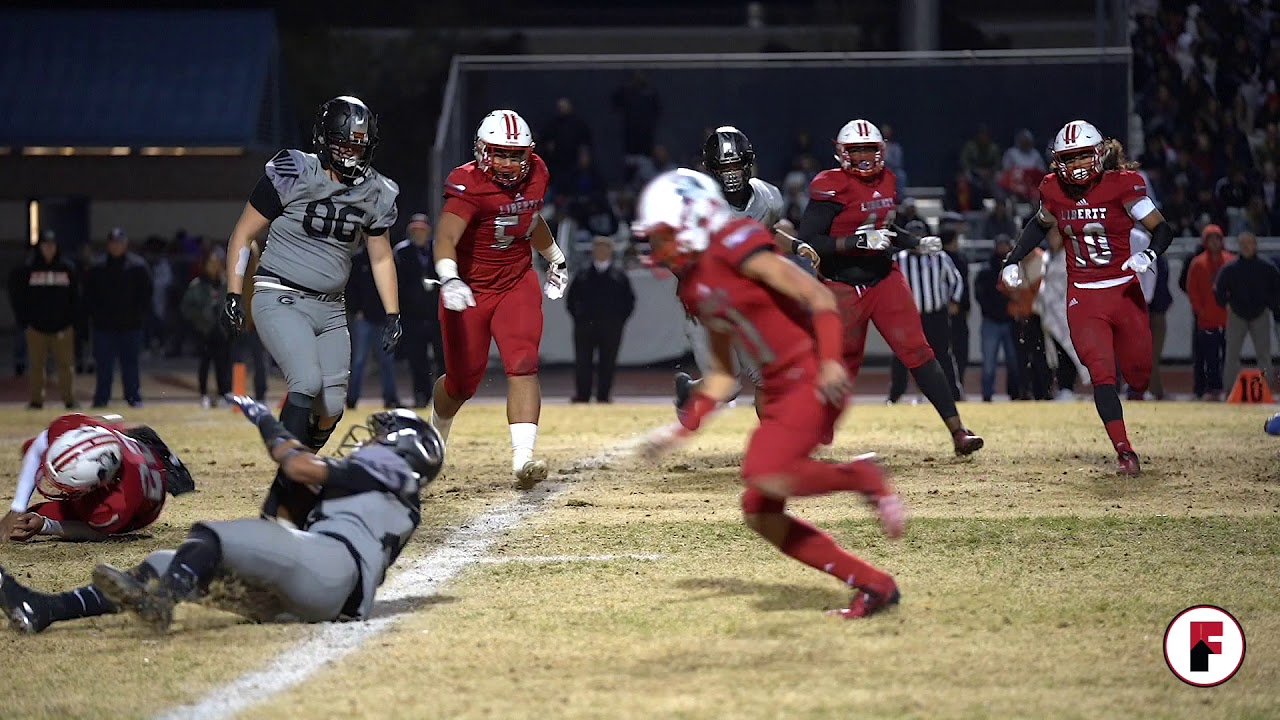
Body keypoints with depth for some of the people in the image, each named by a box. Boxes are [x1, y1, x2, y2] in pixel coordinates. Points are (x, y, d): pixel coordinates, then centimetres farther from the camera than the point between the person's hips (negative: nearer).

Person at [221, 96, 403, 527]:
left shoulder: (376, 195, 4)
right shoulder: (291, 175, -11)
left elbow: (381, 257, 17)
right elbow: (243, 236, -4)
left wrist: (393, 316, 11)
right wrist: (233, 298, -8)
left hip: (330, 309, 6)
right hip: (279, 299, -6)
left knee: (331, 409, -3)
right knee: (308, 384, -24)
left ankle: (287, 493, 14)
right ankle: (286, 495, -18)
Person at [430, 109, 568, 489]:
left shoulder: (536, 174, -3)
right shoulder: (469, 184, -23)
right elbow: (445, 236, -39)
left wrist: (555, 258, 32)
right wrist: (449, 278, -56)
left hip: (518, 284, 4)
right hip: (469, 290, -4)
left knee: (522, 366, -18)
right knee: (463, 382, 9)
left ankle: (523, 457, -27)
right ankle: (435, 434, 42)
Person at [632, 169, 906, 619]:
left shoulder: (735, 247, -12)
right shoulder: (694, 290, 16)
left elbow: (818, 296, -17)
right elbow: (722, 374, 24)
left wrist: (831, 361, -29)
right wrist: (681, 429, 17)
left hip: (814, 381, -10)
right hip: (778, 392, 10)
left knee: (766, 475, -29)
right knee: (760, 515, 4)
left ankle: (862, 477, -5)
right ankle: (873, 585, 9)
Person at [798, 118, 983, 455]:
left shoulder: (886, 182, 7)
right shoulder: (832, 188, -15)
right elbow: (808, 243, -22)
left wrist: (918, 243, 9)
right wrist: (859, 241, -28)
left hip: (884, 278, 5)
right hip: (844, 288, -5)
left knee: (918, 350, -6)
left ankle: (957, 430, -8)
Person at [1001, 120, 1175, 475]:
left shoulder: (1120, 185, -11)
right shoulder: (1054, 190, -1)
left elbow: (1162, 229, -11)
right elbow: (1040, 225, 21)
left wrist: (1150, 255, -31)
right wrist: (1012, 260, 12)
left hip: (1125, 291, -1)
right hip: (1083, 298, 1)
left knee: (1139, 376, 9)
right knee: (1102, 373, -16)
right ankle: (1124, 451, -17)